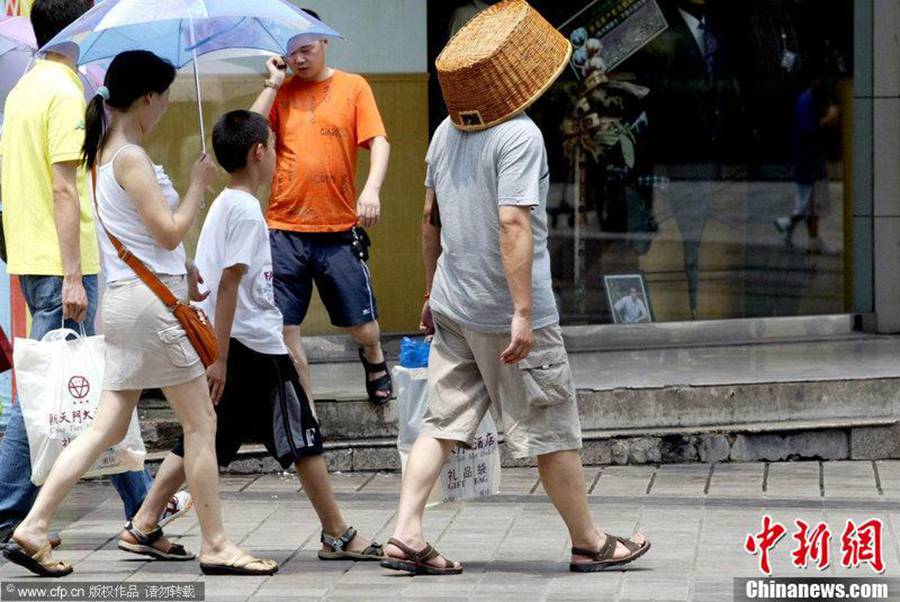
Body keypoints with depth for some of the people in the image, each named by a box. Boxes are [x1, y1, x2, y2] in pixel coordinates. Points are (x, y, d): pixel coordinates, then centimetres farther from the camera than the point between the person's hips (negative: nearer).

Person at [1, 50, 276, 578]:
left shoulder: (106, 152, 14)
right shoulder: (131, 158, -15)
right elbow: (169, 232, -18)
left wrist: (182, 270, 19)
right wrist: (200, 185, -6)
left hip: (126, 299, 9)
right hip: (149, 301, -9)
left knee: (109, 427, 9)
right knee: (201, 421, -1)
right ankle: (216, 545, 4)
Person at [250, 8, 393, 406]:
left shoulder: (353, 87, 3)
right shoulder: (281, 92, 8)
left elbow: (378, 141, -4)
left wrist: (372, 188, -21)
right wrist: (274, 84, -4)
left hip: (339, 229, -2)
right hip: (285, 229, 2)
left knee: (361, 324, 3)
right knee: (284, 325, -1)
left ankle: (374, 360, 38)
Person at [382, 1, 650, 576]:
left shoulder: (448, 131, 7)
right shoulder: (518, 136, -18)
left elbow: (431, 217, 15)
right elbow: (512, 225, -24)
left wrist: (434, 290, 25)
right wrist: (523, 313, -24)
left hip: (453, 308, 7)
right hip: (506, 313, -7)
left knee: (443, 424, 9)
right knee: (553, 431, 5)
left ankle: (406, 535, -1)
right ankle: (589, 543, 16)